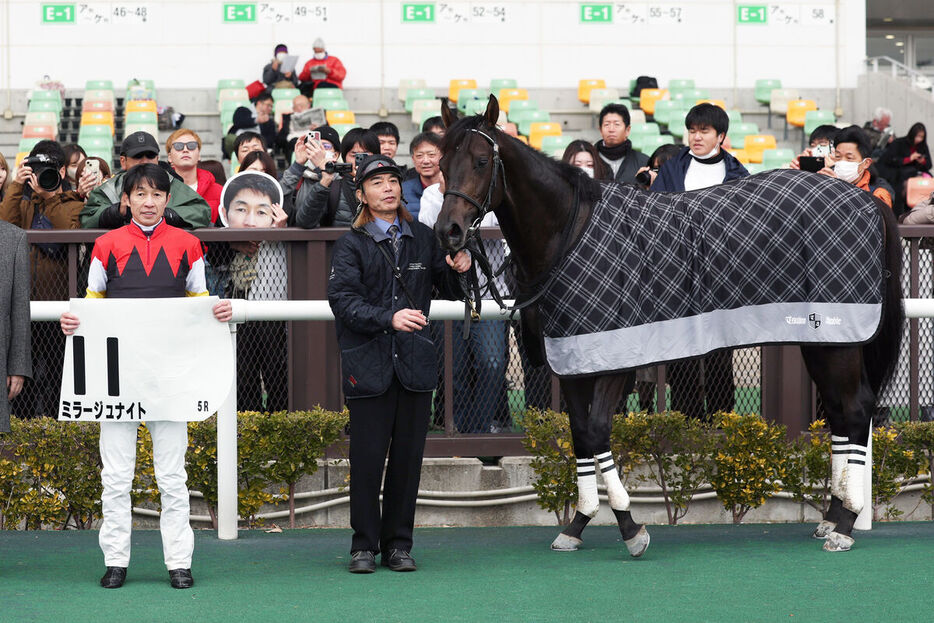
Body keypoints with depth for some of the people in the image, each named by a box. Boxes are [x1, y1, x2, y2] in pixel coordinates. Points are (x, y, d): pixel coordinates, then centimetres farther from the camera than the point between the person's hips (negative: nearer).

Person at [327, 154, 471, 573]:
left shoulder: (422, 238, 12)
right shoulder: (351, 245, 1)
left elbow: (448, 291, 22)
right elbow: (343, 300, -12)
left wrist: (458, 271, -1)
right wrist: (389, 318, -27)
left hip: (415, 362, 3)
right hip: (368, 362, -3)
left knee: (408, 456, 5)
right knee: (367, 457, -2)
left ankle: (398, 544, 15)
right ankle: (364, 545, 9)